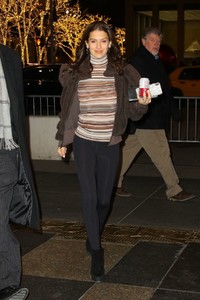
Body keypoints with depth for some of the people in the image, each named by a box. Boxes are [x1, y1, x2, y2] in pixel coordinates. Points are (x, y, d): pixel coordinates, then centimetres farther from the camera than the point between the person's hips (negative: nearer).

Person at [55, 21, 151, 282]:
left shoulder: (123, 73, -4)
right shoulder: (75, 73, -3)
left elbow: (132, 112, 0)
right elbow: (68, 109, 6)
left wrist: (142, 104, -21)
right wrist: (63, 140, 9)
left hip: (110, 144, 1)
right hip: (84, 142, -1)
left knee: (104, 198, 11)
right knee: (89, 197, -8)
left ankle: (94, 237, 39)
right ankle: (96, 252, 3)